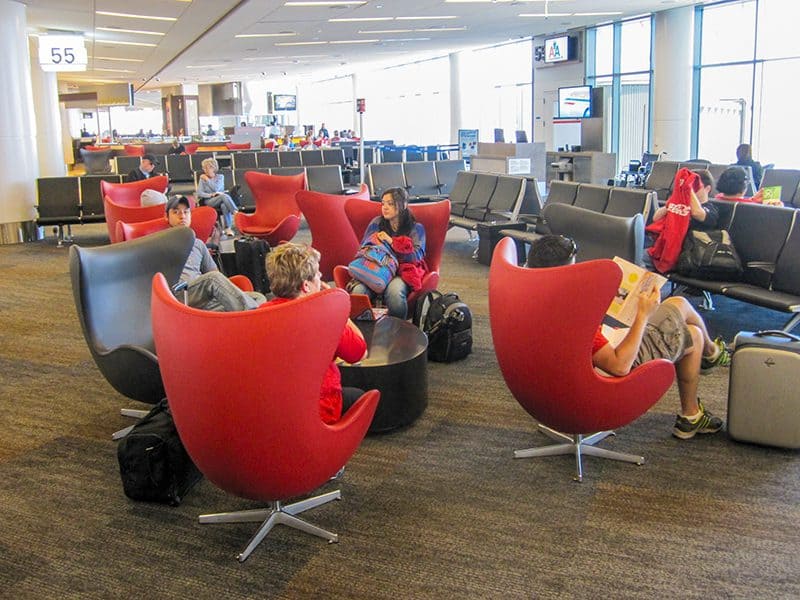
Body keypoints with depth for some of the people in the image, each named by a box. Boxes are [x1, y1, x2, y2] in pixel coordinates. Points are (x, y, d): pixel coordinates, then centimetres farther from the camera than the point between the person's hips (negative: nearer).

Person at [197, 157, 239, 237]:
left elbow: (216, 188, -6)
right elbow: (199, 193, -1)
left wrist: (207, 180, -3)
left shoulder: (220, 177, 11)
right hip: (209, 201, -2)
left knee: (224, 206, -38)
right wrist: (210, 195, -14)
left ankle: (228, 228, -40)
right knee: (224, 196, -34)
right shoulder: (202, 179, 9)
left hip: (222, 199, 2)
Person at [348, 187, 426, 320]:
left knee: (394, 292, -38)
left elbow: (417, 255, -3)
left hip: (401, 272, -2)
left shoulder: (416, 228, 12)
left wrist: (391, 242, -9)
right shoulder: (376, 223, 20)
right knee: (358, 290, -32)